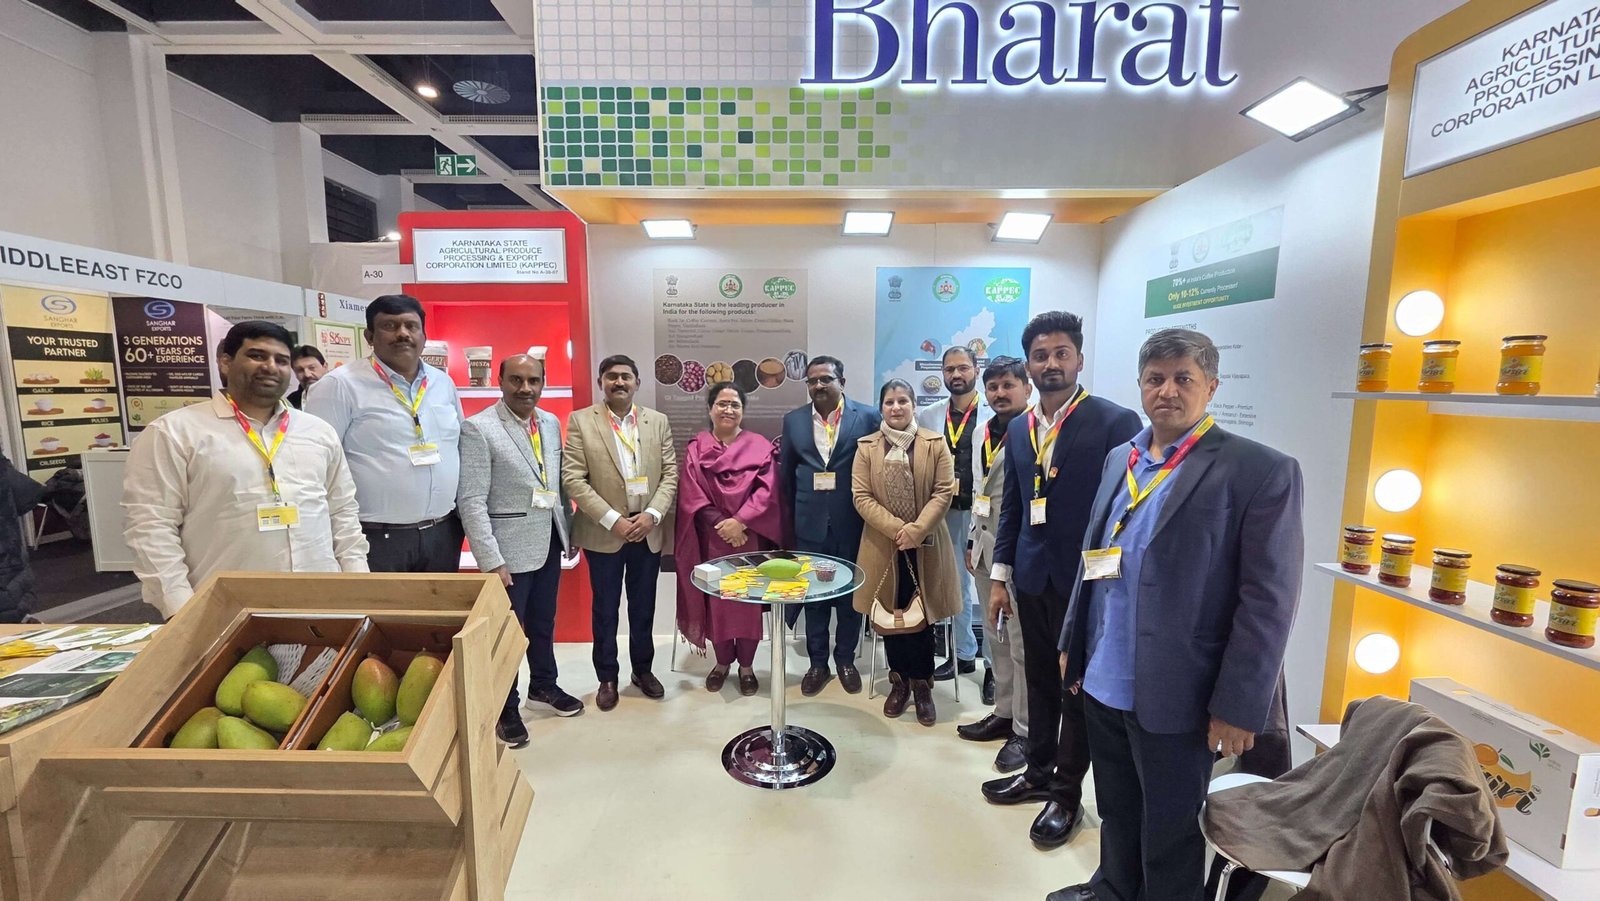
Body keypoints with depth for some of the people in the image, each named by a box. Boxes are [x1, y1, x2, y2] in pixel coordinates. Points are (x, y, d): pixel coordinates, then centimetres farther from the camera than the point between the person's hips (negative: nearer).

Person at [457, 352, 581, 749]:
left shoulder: (551, 423, 5)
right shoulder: (478, 428, -14)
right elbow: (471, 501, -17)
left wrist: (567, 529, 9)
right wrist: (492, 562, -20)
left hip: (549, 542, 6)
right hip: (510, 548, -6)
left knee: (543, 622, 21)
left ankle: (543, 686, 43)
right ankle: (505, 709, 30)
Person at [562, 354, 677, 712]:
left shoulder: (658, 421, 4)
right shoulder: (580, 421, -4)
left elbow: (670, 474, 2)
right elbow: (573, 478, -10)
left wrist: (652, 515, -12)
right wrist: (613, 521, -16)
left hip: (648, 531, 2)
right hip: (604, 532, -2)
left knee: (643, 607, 15)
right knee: (605, 609, 11)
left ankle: (643, 669, 34)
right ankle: (607, 678, 28)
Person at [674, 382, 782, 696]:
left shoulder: (760, 447, 1)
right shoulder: (696, 449, 2)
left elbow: (767, 491, -8)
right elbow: (691, 497, -5)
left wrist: (740, 521, -18)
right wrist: (722, 525, -15)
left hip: (750, 537, 0)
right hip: (712, 539, 1)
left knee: (748, 599, 7)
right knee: (717, 598, 9)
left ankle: (746, 666, 23)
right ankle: (722, 662, 28)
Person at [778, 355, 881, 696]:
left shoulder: (867, 417, -4)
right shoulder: (793, 421, 5)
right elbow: (786, 474, 10)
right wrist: (791, 519, 10)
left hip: (852, 523, -2)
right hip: (810, 524, 2)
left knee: (850, 594, 12)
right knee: (813, 596, 11)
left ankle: (845, 659, 31)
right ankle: (817, 663, 28)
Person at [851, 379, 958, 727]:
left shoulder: (935, 444, 1)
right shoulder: (866, 447, 3)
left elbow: (944, 492, -5)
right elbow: (861, 496, -4)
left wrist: (916, 530, -17)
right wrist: (896, 528, -16)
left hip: (926, 546, -1)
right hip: (883, 545, 1)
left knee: (922, 616, 6)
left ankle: (922, 684, 23)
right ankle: (899, 681, 27)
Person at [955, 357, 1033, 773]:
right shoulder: (981, 433, 13)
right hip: (985, 544, 8)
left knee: (1022, 640, 2)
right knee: (996, 635, 17)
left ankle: (1025, 729, 17)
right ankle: (1004, 713, 32)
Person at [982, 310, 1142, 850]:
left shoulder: (1115, 423, -11)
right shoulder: (1018, 429, 7)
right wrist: (1000, 576, 10)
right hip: (1033, 578, 5)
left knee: (1079, 689, 11)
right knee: (1040, 681, 19)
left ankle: (1066, 793, 30)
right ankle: (1039, 772, 38)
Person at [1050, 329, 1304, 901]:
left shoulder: (1259, 471, -12)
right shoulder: (1119, 460, 7)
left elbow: (1268, 602, -14)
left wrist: (1238, 706, -14)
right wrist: (1072, 643, 13)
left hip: (1175, 696, -5)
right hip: (1102, 683, 6)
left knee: (1169, 833, 15)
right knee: (1116, 813, 24)